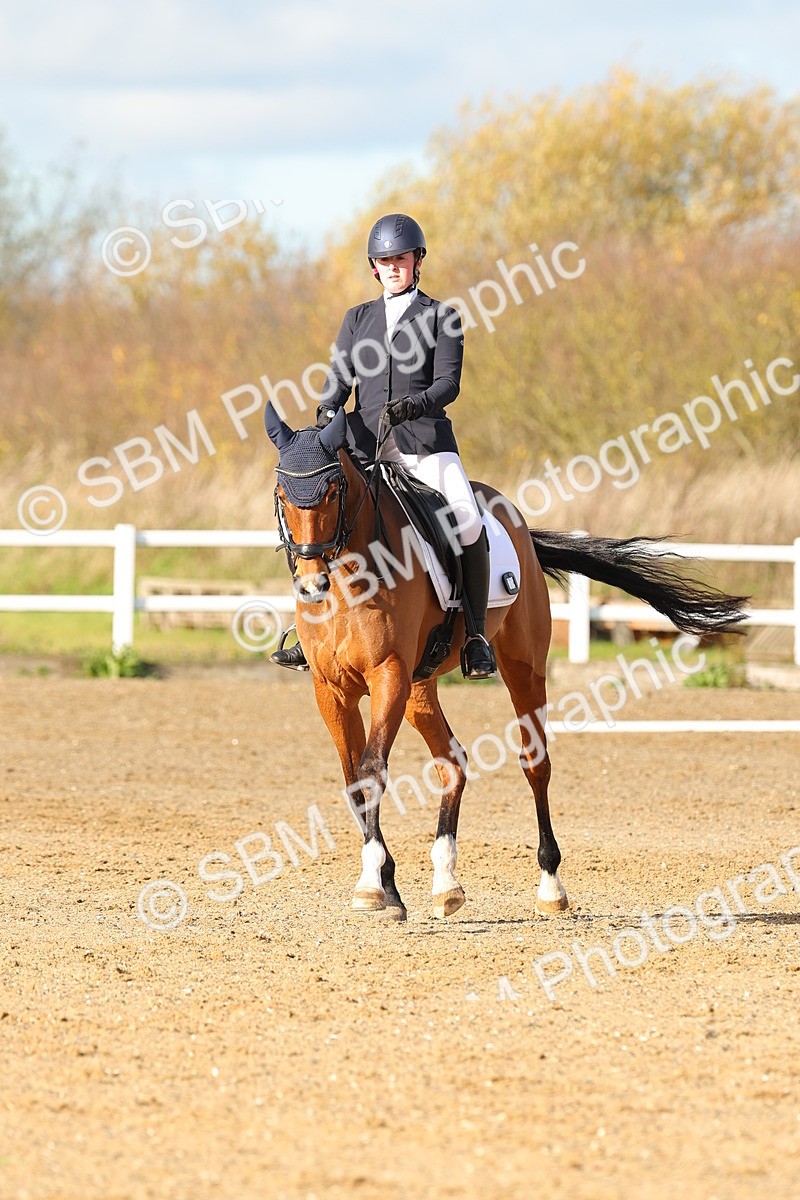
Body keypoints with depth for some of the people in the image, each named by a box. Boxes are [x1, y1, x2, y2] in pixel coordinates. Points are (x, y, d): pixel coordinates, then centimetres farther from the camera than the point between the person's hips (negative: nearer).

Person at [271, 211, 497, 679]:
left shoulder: (440, 317, 7)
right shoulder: (359, 318, 18)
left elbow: (448, 382, -4)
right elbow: (341, 377, 9)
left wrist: (415, 405, -24)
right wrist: (328, 414, -13)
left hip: (424, 439, -3)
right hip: (364, 440, 3)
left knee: (469, 525, -25)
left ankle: (476, 635, -15)